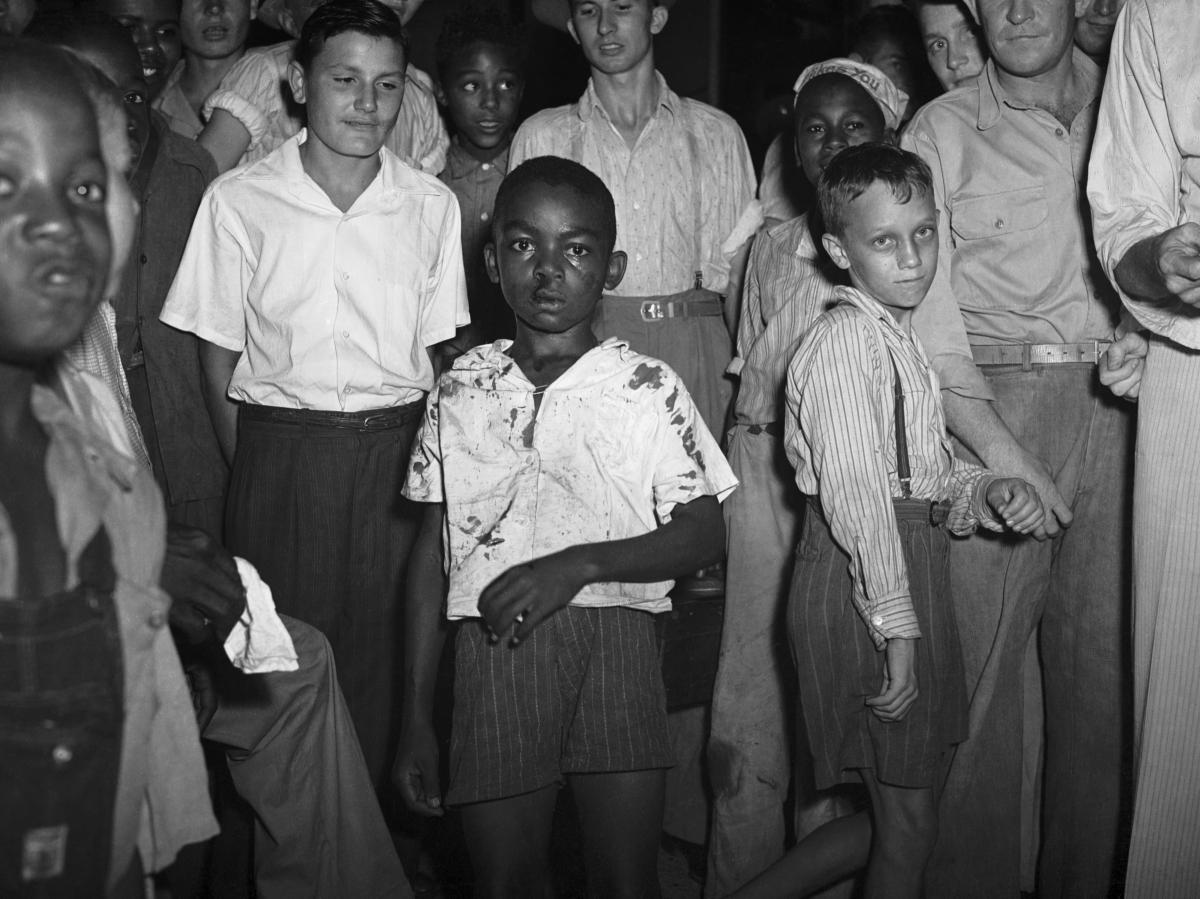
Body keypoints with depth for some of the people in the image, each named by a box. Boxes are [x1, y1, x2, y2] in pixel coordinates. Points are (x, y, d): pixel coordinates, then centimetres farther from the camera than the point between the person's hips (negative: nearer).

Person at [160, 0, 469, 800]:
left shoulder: (431, 205, 4)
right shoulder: (239, 201, -1)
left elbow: (437, 353, 8)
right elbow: (218, 355, 3)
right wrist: (253, 472, -1)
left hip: (399, 455, 1)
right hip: (279, 452, -1)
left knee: (387, 654, 3)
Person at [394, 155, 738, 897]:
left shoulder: (647, 388, 2)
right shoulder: (460, 391, 8)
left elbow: (703, 536, 0)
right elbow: (433, 552, 10)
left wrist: (580, 564, -16)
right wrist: (417, 716, 8)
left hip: (615, 643, -1)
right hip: (491, 649, 2)